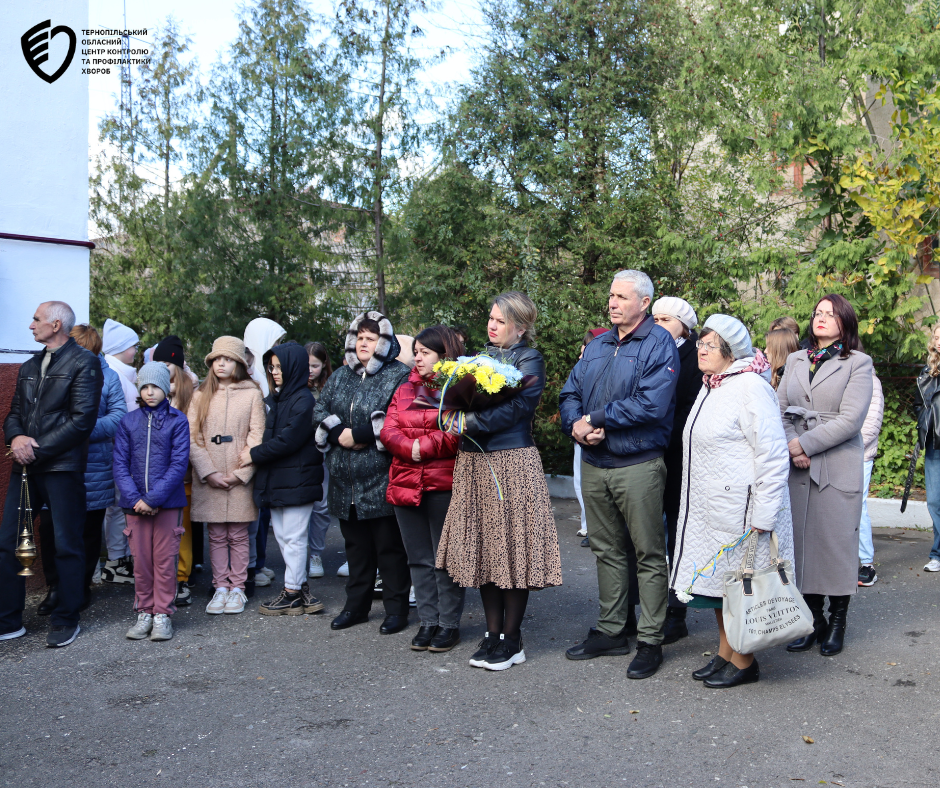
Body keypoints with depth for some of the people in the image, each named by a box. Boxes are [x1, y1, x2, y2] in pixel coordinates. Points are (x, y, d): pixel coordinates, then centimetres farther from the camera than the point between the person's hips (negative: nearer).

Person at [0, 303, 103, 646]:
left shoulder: (84, 363, -5)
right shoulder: (29, 367, 19)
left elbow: (82, 420, -13)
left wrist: (38, 450, -14)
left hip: (62, 467, -7)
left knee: (67, 546, 2)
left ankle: (66, 621, 14)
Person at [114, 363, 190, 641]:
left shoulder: (177, 421, -2)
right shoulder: (128, 422, 5)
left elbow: (179, 464, -8)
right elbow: (120, 464, 1)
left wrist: (153, 498, -15)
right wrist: (134, 498, -12)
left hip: (168, 502, -2)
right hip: (136, 503, 2)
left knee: (165, 560, 2)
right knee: (141, 560, 8)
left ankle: (162, 614, 13)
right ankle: (144, 613, 20)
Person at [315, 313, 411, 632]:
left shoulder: (399, 376, -5)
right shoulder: (340, 376, 16)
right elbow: (319, 410, 11)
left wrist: (361, 434, -18)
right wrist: (338, 433, -8)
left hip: (382, 479, -6)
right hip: (345, 480, 6)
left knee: (389, 545, 2)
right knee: (356, 544, 16)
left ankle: (396, 608, 13)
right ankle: (356, 605, 28)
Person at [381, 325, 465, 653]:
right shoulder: (404, 390, 16)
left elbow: (457, 434, -16)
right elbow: (388, 431, 6)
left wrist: (424, 447, -14)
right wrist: (410, 449, -11)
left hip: (444, 485, -6)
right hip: (406, 485, 6)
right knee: (419, 558, 12)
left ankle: (449, 624, 13)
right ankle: (428, 621, 23)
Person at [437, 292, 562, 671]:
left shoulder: (529, 359, -2)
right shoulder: (480, 356, 18)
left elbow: (517, 406, -16)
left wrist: (471, 423, -20)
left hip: (512, 461, -6)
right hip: (473, 459, 6)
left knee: (512, 549, -1)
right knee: (482, 548, 9)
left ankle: (512, 640, 10)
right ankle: (493, 633, 20)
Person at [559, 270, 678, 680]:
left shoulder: (659, 344, -8)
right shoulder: (598, 346, 14)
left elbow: (651, 405, -21)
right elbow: (570, 393, 13)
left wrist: (595, 419, -15)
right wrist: (575, 426, -9)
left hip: (638, 465, -7)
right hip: (593, 465, 7)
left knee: (649, 554, 2)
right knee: (607, 550, 15)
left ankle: (650, 641, 11)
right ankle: (610, 631, 26)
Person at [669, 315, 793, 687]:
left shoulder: (750, 388, -15)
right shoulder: (710, 388, 14)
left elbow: (773, 457, -18)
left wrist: (761, 517, -20)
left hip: (740, 509, -9)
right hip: (708, 508, 9)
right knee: (716, 580, 16)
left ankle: (743, 661, 15)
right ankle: (724, 654, 29)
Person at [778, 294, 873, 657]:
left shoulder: (858, 363, 0)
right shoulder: (796, 360, 15)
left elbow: (850, 419, -10)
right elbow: (779, 408, 8)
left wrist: (805, 444, -14)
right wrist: (790, 447, -9)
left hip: (838, 467, -4)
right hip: (798, 468, 4)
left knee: (837, 541, 1)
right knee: (803, 542, 5)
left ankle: (837, 621, 16)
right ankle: (813, 619, 18)